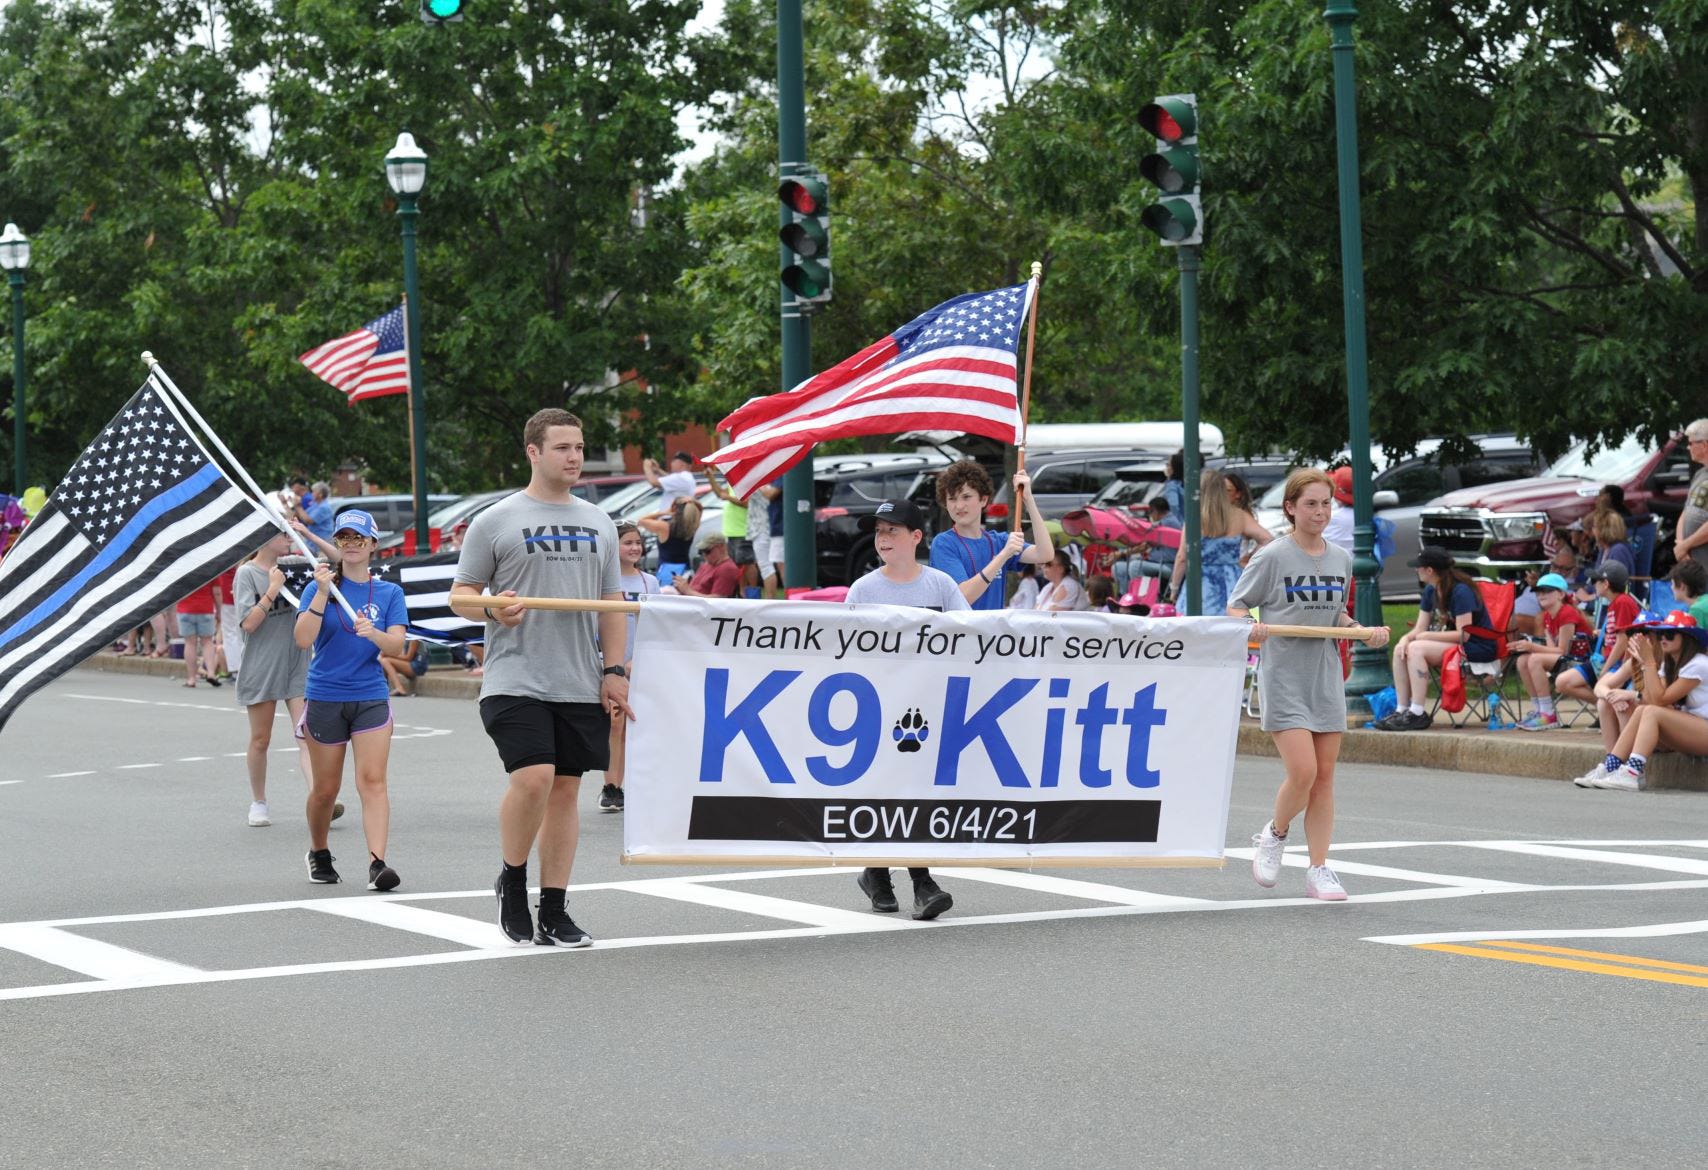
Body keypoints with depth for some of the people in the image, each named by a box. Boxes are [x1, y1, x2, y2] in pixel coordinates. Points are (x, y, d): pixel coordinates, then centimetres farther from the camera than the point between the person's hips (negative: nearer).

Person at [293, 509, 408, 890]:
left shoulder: (390, 593, 5)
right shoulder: (319, 586, 1)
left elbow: (396, 646, -6)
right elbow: (303, 639, -11)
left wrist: (374, 633, -27)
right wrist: (322, 593, -20)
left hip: (371, 697, 0)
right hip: (324, 698, 0)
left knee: (373, 780, -13)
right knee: (326, 788, 7)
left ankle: (377, 862, -21)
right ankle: (318, 853, 30)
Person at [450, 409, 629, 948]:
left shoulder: (598, 523, 15)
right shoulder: (495, 522, 1)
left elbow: (613, 603, 17)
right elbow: (460, 593, 4)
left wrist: (614, 670, 7)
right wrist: (492, 609, -18)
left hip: (581, 686, 5)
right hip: (516, 681, -5)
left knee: (566, 789, 5)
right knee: (533, 779, -19)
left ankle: (553, 912, 11)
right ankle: (512, 879, 6)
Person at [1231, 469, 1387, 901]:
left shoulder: (1341, 559, 9)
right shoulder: (1272, 557, -7)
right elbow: (1235, 606, -2)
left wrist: (1364, 631, 3)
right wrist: (1249, 626, -23)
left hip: (1326, 678, 5)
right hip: (1283, 676, -5)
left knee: (1325, 776, 5)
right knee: (1302, 771, -15)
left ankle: (1319, 870, 11)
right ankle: (1274, 834, 14)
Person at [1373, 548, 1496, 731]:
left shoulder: (1461, 592, -18)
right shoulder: (1430, 591, 9)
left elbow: (1463, 634, -23)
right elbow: (1420, 629, 7)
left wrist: (1427, 635, -18)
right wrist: (1406, 638, -16)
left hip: (1478, 648, -9)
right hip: (1451, 645, 9)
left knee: (1417, 649, -27)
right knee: (1401, 650, -10)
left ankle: (1417, 714, -27)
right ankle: (1402, 710, -12)